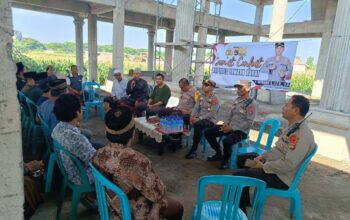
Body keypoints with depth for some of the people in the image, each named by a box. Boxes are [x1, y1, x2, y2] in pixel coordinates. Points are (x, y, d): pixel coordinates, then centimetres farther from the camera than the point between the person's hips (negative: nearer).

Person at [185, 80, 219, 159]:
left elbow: (212, 113, -17)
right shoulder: (201, 96, 13)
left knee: (197, 125, -38)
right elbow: (196, 108, 8)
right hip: (199, 118, 6)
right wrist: (192, 116, -11)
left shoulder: (214, 99, -9)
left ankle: (194, 149, -25)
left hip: (210, 120, -6)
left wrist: (199, 118, -24)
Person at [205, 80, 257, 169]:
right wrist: (226, 123, -1)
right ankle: (218, 154, 16)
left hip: (241, 131, -8)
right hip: (230, 127, 8)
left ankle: (226, 160, -4)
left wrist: (232, 128, -20)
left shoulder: (252, 103, -12)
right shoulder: (237, 100, 12)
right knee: (208, 132, -3)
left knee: (226, 141, -37)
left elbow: (249, 122, -18)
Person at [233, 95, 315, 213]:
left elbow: (288, 165, -31)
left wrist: (263, 166, -20)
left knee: (238, 175, -20)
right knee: (242, 159, 19)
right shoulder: (292, 127, 5)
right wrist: (262, 156, 1)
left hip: (281, 177, -10)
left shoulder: (302, 134, -27)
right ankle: (245, 200, 27)